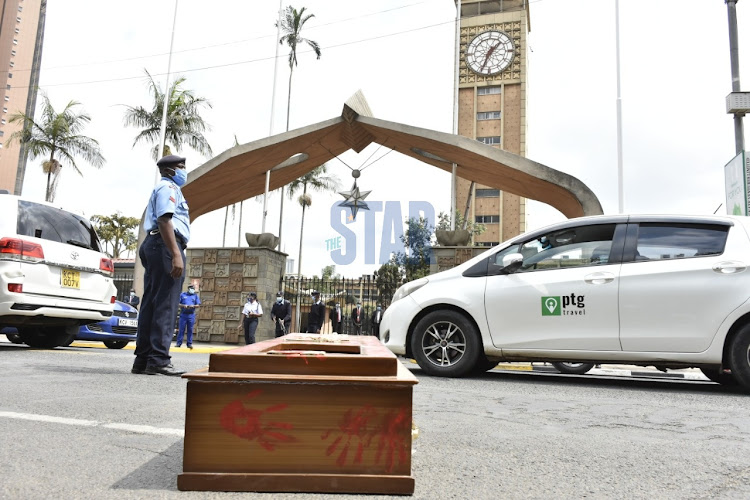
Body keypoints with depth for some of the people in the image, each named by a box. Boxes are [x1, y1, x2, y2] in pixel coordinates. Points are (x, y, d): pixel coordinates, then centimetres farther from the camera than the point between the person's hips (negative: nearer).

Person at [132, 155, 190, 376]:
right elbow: (164, 220, -16)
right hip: (166, 245, -11)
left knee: (151, 304, 7)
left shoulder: (162, 188, 29)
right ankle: (158, 360, -14)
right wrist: (176, 254, -24)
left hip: (153, 245, 11)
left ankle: (142, 359, 10)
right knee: (165, 304, -12)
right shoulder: (168, 187, -3)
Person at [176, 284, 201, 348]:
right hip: (183, 314, -1)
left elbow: (198, 305, 8)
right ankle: (179, 343, 3)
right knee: (181, 329, -2)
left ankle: (189, 344, 4)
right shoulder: (183, 294, 11)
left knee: (190, 330, 1)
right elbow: (178, 303, 6)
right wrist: (183, 306, -12)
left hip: (191, 315, 1)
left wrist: (193, 306, -12)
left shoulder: (195, 296, 14)